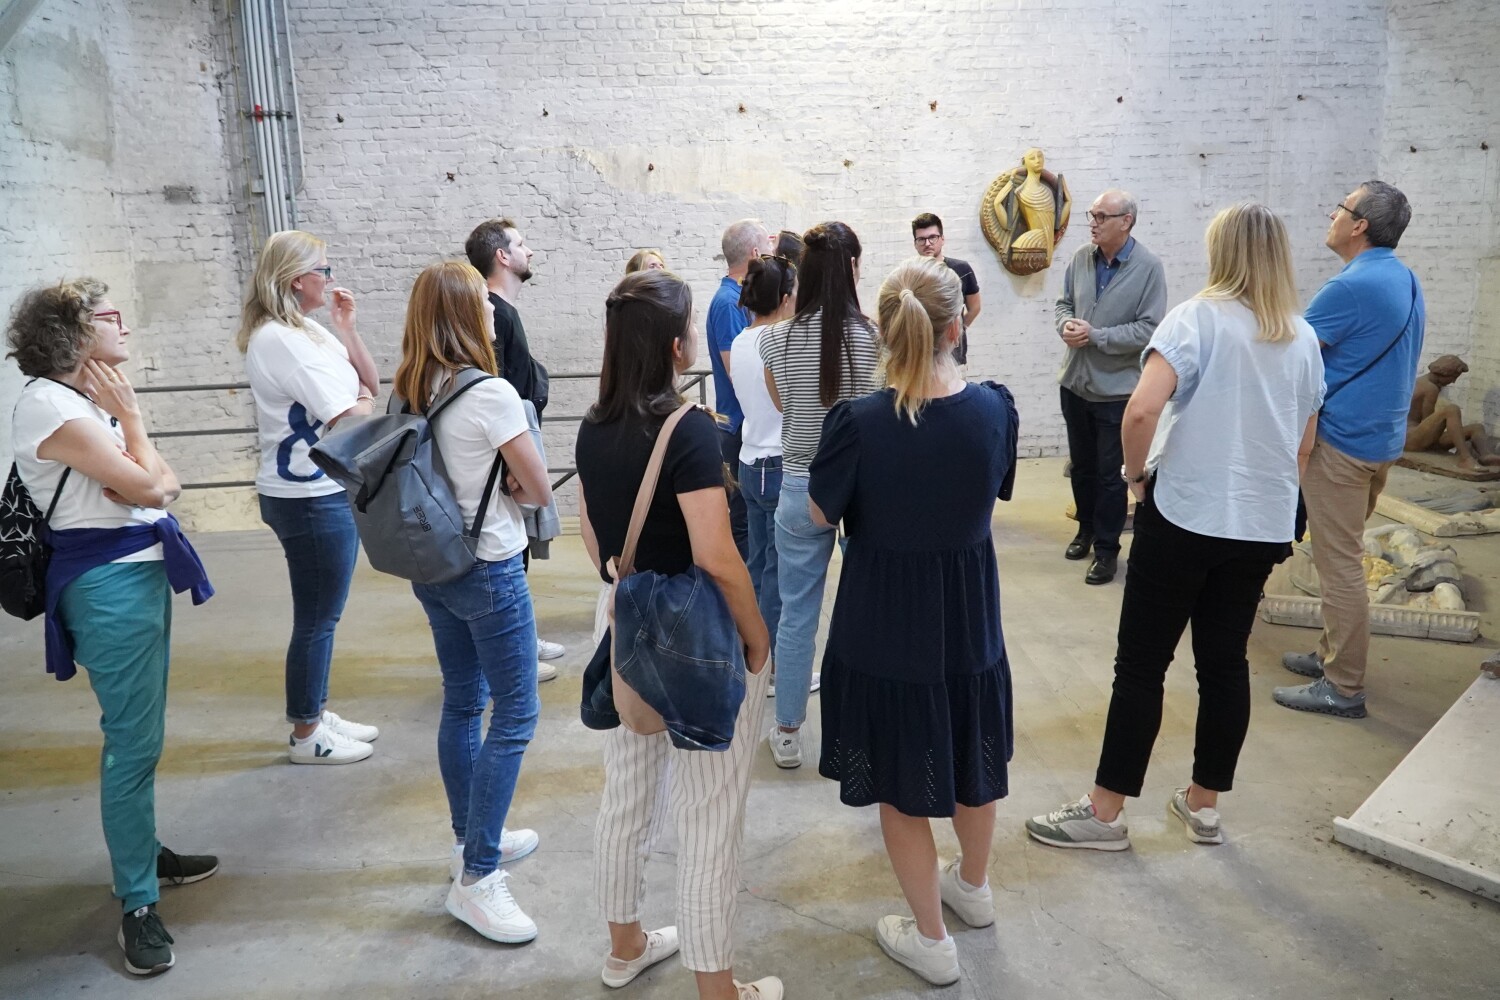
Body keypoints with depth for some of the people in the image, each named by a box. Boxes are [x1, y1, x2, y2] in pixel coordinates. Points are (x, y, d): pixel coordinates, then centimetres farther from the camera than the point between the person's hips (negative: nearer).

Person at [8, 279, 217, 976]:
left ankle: (141, 851, 35)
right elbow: (149, 488, -18)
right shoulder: (51, 405, -17)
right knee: (134, 741, -5)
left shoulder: (86, 400, 13)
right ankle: (137, 905, 5)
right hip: (108, 584, -10)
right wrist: (130, 414, -8)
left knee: (137, 732, 20)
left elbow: (166, 483, 11)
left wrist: (143, 478, -9)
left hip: (137, 571, 10)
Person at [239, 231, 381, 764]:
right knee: (316, 619, 2)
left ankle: (317, 713, 32)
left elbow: (369, 384, 13)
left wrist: (347, 328, 2)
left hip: (324, 490, 10)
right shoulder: (278, 340, -18)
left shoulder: (306, 330, 11)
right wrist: (362, 400, 1)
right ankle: (306, 735, 17)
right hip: (312, 498, -10)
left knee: (320, 615, 18)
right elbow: (348, 416, -21)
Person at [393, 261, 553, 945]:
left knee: (462, 704, 19)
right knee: (515, 716, 1)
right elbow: (538, 491, -13)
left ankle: (473, 839, 34)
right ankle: (476, 878, 5)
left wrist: (473, 479, 3)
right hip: (489, 572, -8)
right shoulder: (491, 394, -19)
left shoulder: (412, 391, 2)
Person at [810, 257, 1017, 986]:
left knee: (900, 775, 14)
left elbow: (819, 518, -9)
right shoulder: (994, 408, -13)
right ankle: (974, 886, 50)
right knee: (970, 752, 25)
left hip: (885, 622, -3)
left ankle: (931, 940, 30)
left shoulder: (857, 421, -22)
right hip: (969, 614, 4)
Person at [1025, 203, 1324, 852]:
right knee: (1225, 661, 14)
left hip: (1184, 515, -6)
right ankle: (1203, 805, 25)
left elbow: (1142, 410, -23)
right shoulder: (1304, 339, 9)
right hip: (1263, 525, 6)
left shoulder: (1199, 317, -9)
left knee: (1141, 664, 2)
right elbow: (1305, 446, 16)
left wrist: (1137, 472, -8)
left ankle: (1105, 813, 10)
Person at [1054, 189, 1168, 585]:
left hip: (1116, 389, -5)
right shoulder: (1081, 259, 1)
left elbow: (1150, 329, -17)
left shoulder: (1148, 267, -13)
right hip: (1075, 382, 5)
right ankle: (1086, 529, 38)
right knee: (1082, 465, 19)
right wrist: (1066, 325, -11)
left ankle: (1107, 549, 17)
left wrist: (1095, 336, -21)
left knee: (1110, 474, 4)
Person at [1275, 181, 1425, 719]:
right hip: (1382, 435, 10)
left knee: (1339, 562, -4)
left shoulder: (1352, 287, -20)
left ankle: (1343, 686, 3)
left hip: (1342, 440, -10)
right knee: (1342, 555, 19)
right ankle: (1333, 653, 30)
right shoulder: (1407, 281, 12)